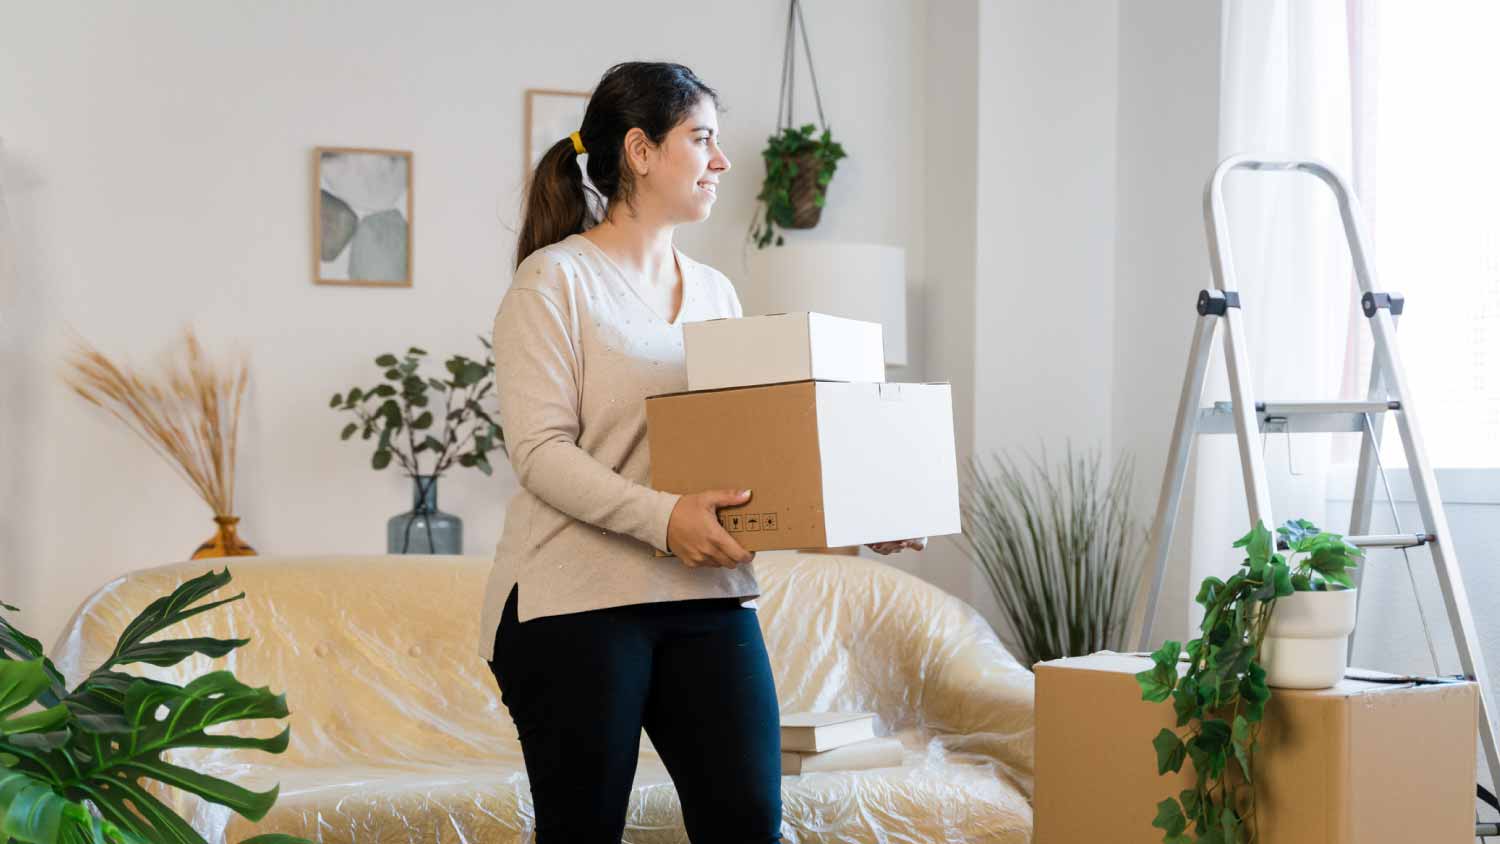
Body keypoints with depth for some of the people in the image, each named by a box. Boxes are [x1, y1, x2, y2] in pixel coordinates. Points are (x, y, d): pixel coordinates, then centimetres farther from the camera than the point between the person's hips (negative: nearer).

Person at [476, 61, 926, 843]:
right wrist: (661, 517, -26)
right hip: (576, 601, -5)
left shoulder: (715, 292, 16)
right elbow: (540, 450, -13)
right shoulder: (554, 280, -5)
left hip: (709, 600, 6)